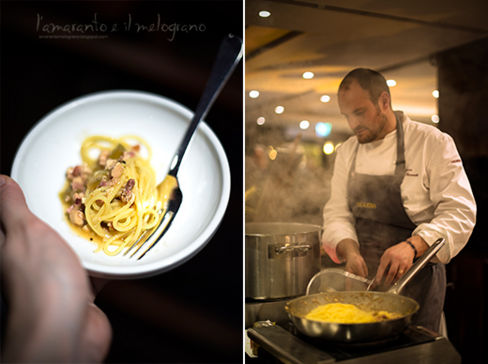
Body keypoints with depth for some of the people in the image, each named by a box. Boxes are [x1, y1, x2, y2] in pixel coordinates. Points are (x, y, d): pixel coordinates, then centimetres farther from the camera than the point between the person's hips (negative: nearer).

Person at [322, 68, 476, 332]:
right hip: (363, 278, 4)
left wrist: (412, 246, -30)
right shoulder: (347, 152, 6)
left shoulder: (433, 143, -10)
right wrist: (349, 250, -15)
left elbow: (459, 212, -15)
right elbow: (337, 212, 4)